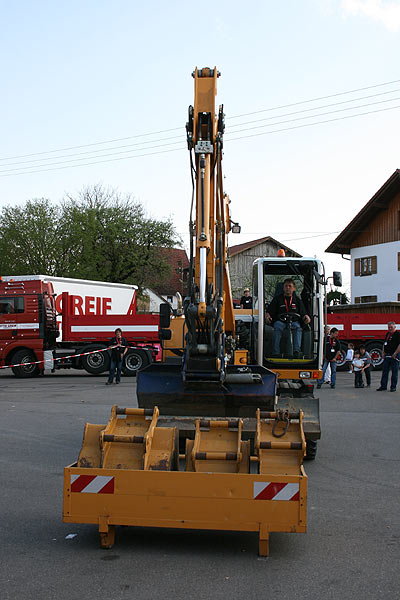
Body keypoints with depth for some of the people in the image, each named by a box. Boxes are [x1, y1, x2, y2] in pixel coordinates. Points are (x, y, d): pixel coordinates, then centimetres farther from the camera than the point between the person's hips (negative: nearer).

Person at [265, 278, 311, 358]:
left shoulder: (297, 300, 23)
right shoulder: (277, 299, 20)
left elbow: (303, 314, 16)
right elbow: (269, 312, 15)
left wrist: (306, 317, -8)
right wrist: (267, 317, -8)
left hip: (294, 321, 1)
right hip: (280, 321, -1)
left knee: (297, 327, -34)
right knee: (278, 327, -35)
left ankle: (296, 352, -43)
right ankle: (276, 353, -42)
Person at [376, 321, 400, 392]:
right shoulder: (387, 334, 15)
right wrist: (384, 353, 13)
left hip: (394, 356, -7)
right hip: (387, 356, 7)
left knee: (394, 372, 1)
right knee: (385, 371, 7)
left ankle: (393, 387, 8)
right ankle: (383, 386, 12)